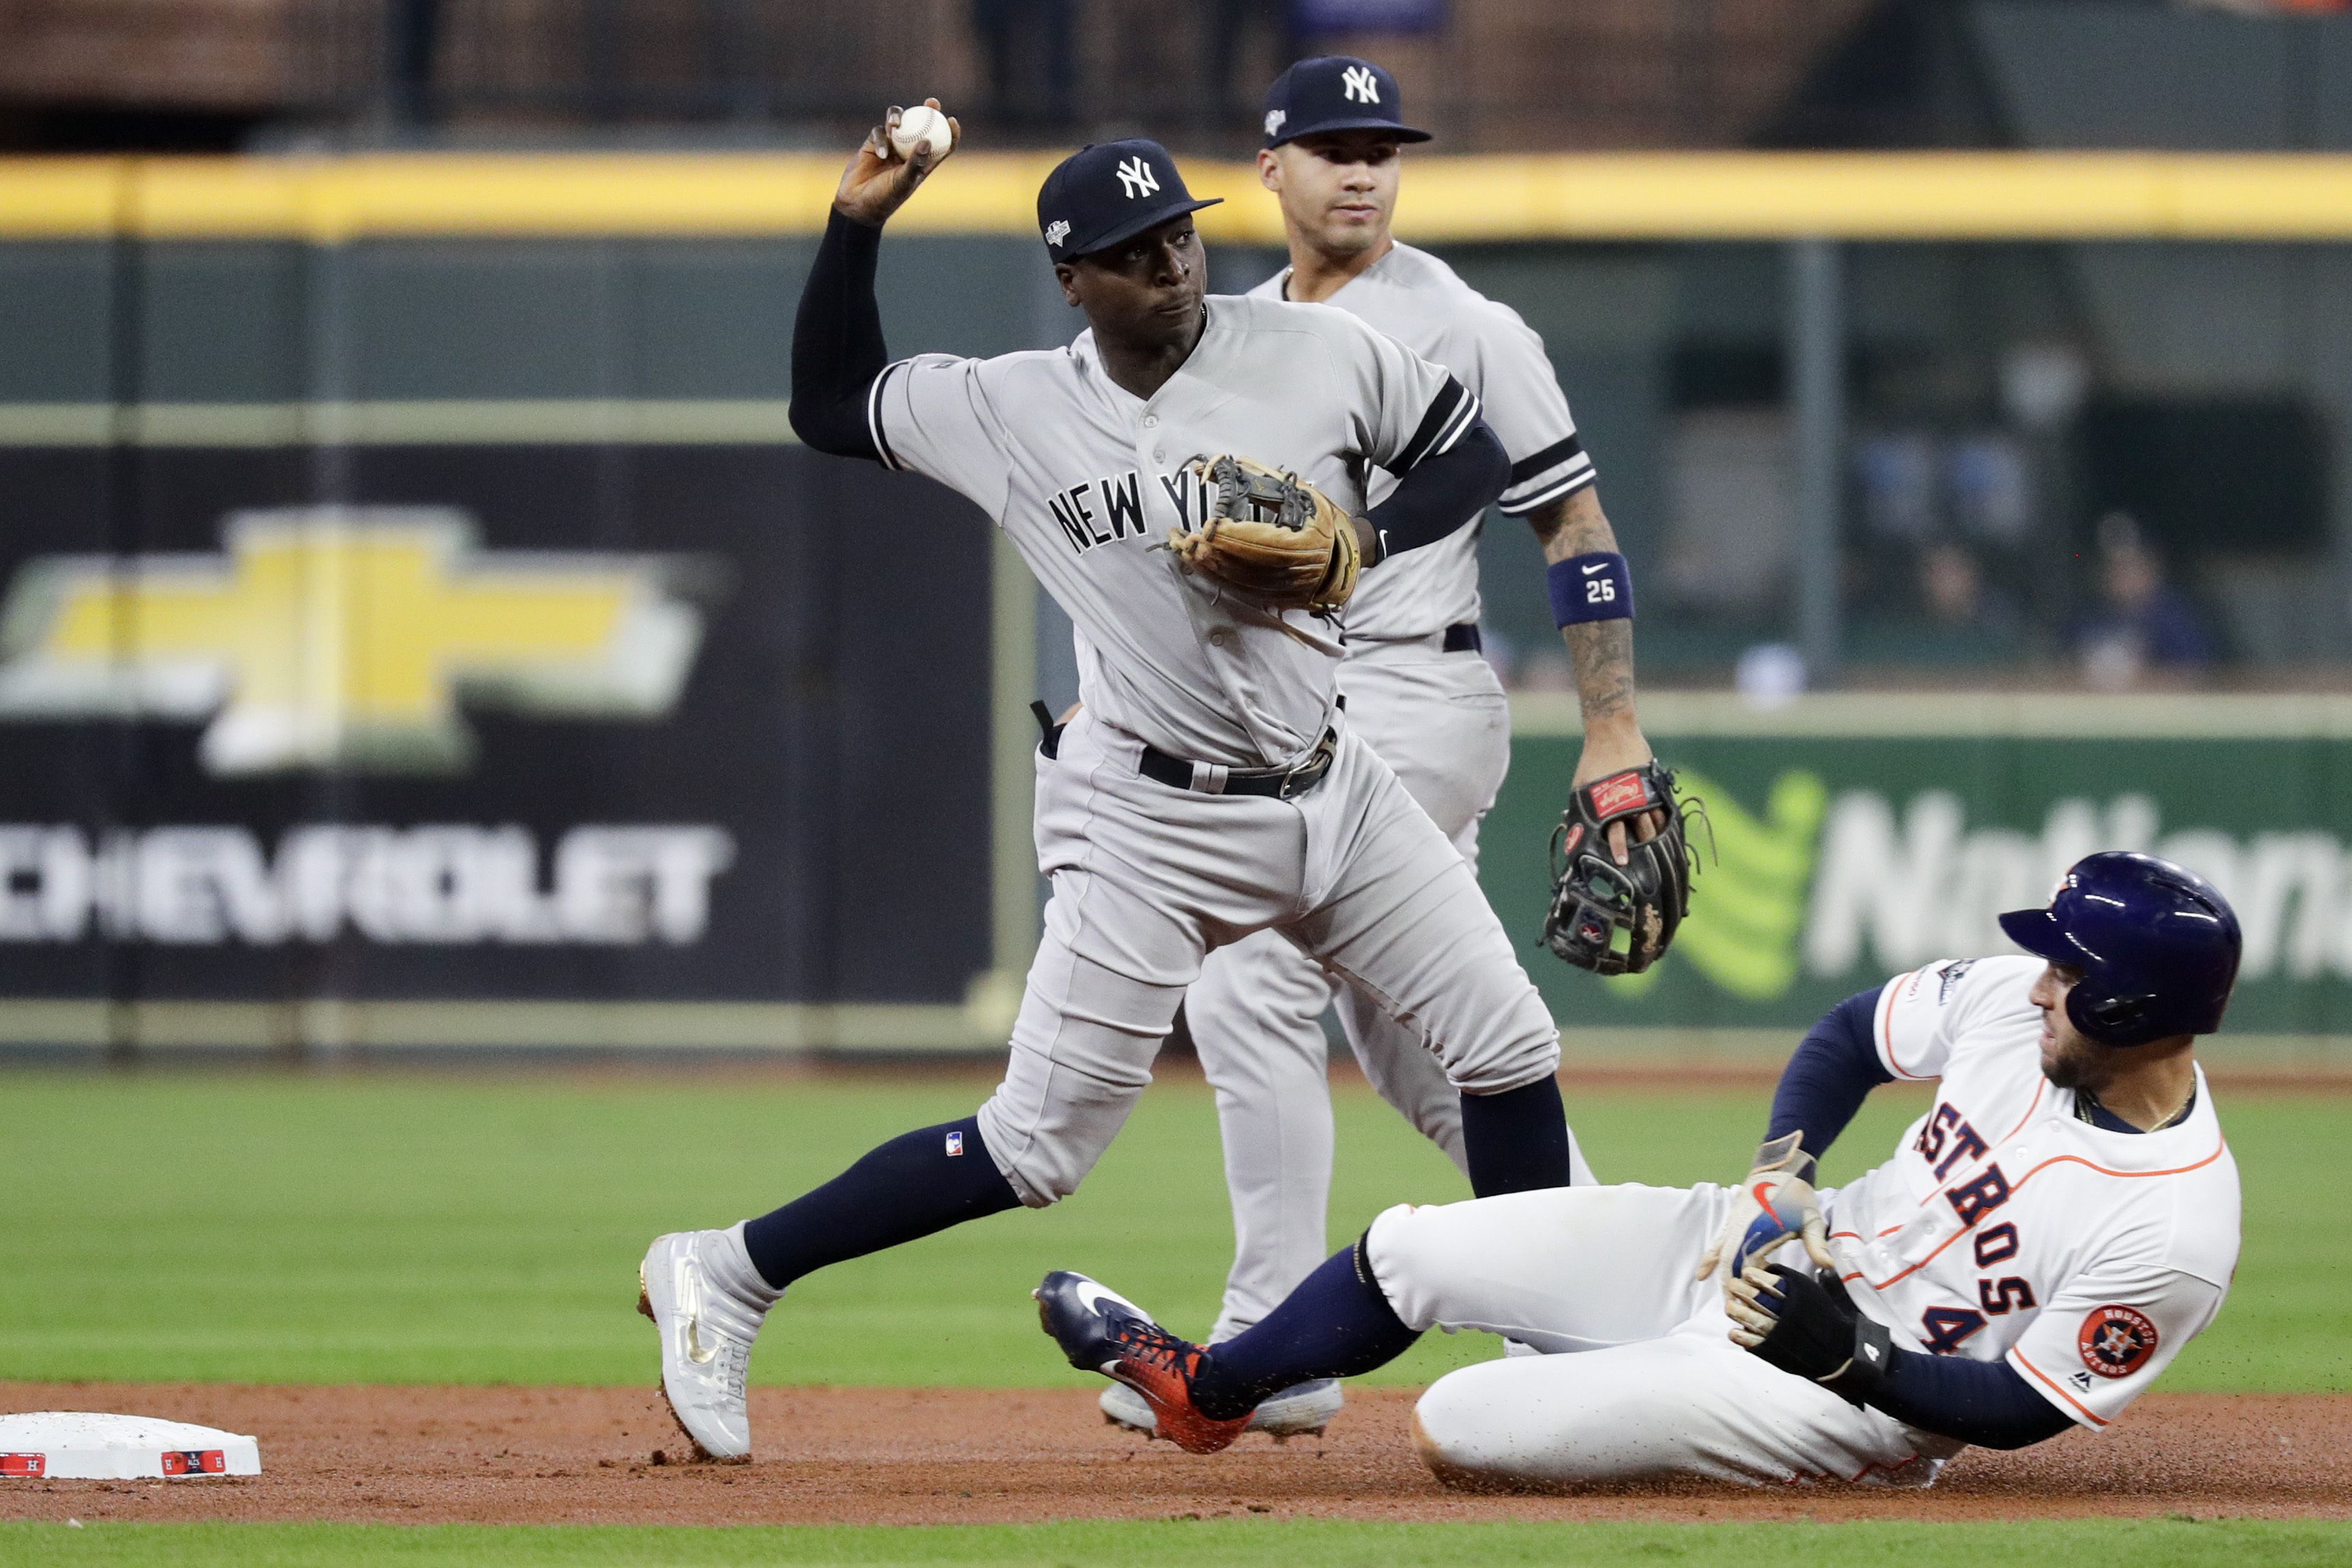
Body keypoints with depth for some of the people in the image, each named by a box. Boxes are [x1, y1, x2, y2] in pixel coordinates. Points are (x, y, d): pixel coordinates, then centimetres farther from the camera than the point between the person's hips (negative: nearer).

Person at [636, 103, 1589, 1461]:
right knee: (1037, 1147, -8)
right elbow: (830, 404, 8)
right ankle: (726, 1276, 3)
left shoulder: (1317, 354, -4)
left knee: (1510, 1051, 2)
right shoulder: (1009, 409, -5)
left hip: (1333, 787, 4)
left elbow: (1474, 456, 7)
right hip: (1154, 823, -4)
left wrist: (1364, 546, -11)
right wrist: (857, 227, -3)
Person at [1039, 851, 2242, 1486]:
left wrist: (1850, 1355, -27)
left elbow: (2026, 1411, -20)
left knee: (1453, 1431, -15)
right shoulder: (2015, 999, -9)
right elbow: (1852, 1036, 8)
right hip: (1799, 1252, 7)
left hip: (1862, 1401, -7)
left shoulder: (2176, 1232, -28)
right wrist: (1783, 1181, -7)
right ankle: (1201, 1392, 36)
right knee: (1407, 1253, 9)